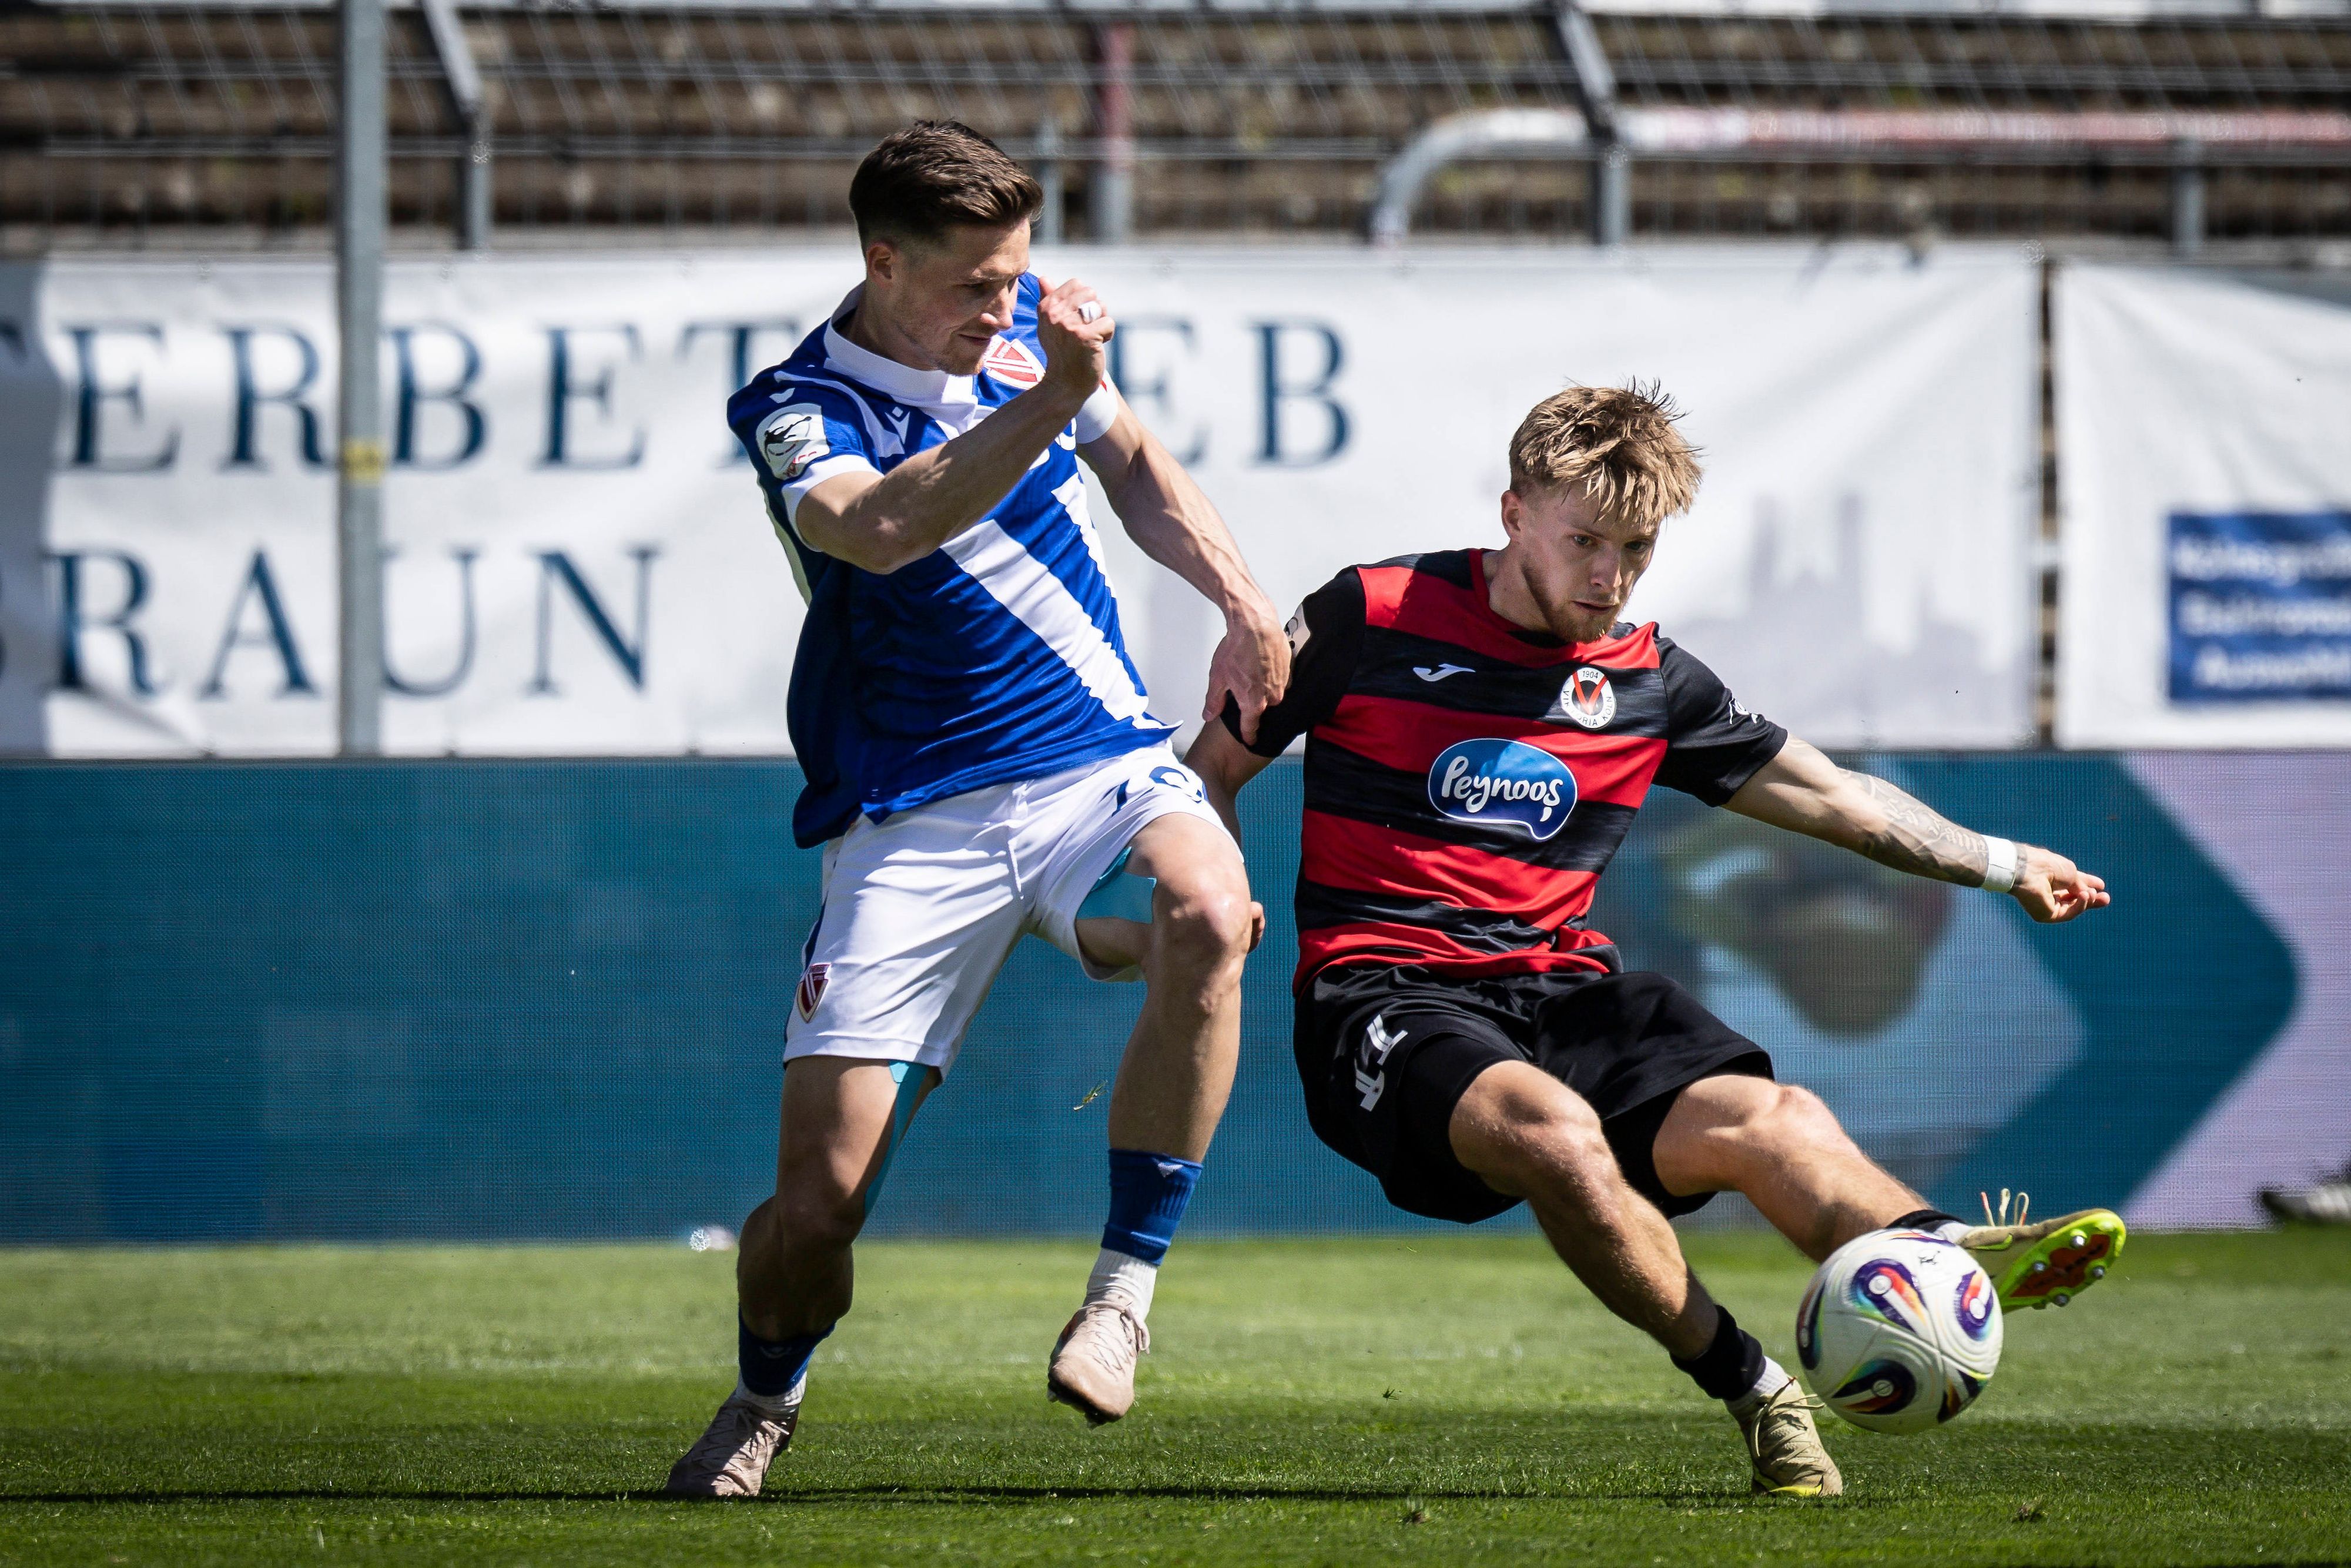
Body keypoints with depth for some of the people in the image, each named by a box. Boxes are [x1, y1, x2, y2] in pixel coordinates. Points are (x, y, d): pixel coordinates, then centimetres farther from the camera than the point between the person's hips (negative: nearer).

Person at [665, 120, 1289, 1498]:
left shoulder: (1022, 324, 6)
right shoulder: (796, 411, -11)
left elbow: (1135, 465, 26)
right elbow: (882, 528, -34)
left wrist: (1244, 607, 14)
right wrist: (1051, 398, -40)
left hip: (1107, 768, 3)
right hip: (916, 821, -3)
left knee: (1207, 917, -33)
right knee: (819, 1196, -11)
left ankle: (1127, 1286, -20)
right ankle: (766, 1399, 24)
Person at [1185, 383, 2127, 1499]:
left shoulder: (1648, 681, 14)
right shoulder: (1375, 618, 1)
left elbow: (1828, 797, 26)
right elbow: (1215, 769, 9)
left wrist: (2003, 865, 26)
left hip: (1564, 994, 4)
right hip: (1388, 996, -4)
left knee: (1768, 1120, -27)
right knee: (1553, 1128, -38)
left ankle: (1963, 1260, -51)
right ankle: (1755, 1394, -31)